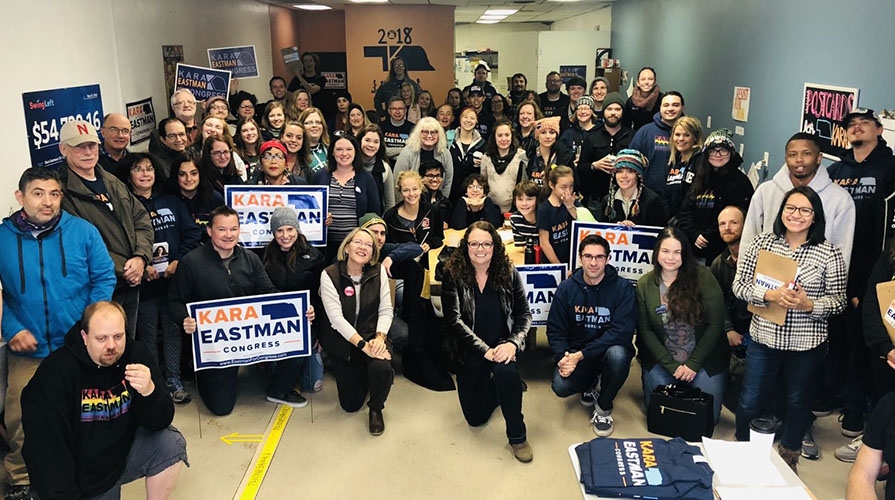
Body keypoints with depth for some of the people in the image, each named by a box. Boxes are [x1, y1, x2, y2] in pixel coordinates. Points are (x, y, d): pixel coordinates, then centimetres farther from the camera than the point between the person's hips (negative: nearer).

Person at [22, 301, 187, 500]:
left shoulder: (135, 354, -11)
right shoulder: (56, 371, -20)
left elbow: (160, 422, -14)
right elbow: (45, 447, -20)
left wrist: (149, 391, -33)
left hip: (123, 455, 3)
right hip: (76, 476, -2)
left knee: (171, 444, -18)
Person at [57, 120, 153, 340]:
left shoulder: (112, 182, 14)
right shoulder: (62, 190, -11)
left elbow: (141, 219, 12)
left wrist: (141, 257, -5)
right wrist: (122, 269, -16)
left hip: (131, 284, 7)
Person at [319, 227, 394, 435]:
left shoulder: (378, 271, -5)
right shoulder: (329, 275, -12)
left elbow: (386, 310, -5)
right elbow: (336, 318, -19)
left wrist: (379, 338, -23)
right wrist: (363, 345, -26)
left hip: (372, 334, 1)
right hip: (342, 340, 0)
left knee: (382, 368, -33)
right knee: (351, 404, 1)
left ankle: (376, 409, 1)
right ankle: (361, 375, 37)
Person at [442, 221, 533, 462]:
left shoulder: (509, 274, -4)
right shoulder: (454, 276, -9)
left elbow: (524, 314, -3)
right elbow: (454, 320, -15)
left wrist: (513, 343, -23)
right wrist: (485, 351, -24)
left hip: (503, 345, -1)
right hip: (470, 351, 1)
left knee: (506, 371, -36)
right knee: (476, 417, 4)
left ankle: (517, 435, -13)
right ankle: (492, 386, 39)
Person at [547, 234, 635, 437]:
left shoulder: (623, 288, -11)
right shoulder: (566, 289, -2)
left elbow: (621, 331, -20)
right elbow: (555, 330, 0)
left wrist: (580, 355, -26)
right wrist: (563, 357, -21)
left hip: (610, 348, -2)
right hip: (575, 353, 2)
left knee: (617, 354, -37)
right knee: (560, 387, -25)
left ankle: (604, 408, -6)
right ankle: (590, 383, 15)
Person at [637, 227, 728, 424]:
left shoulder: (702, 276, -11)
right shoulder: (645, 284, -4)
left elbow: (715, 324, -10)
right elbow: (645, 330, -3)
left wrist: (693, 364, -12)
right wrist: (672, 366, -12)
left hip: (704, 358, -1)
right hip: (662, 360, 1)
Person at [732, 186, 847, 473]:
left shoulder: (829, 253, -6)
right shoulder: (762, 242, -3)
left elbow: (839, 301, -4)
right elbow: (739, 285, -5)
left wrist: (809, 305, -23)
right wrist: (769, 295, -22)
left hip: (807, 344, 0)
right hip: (763, 338, 1)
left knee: (798, 403, 18)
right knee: (750, 401, 10)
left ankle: (789, 458, 42)